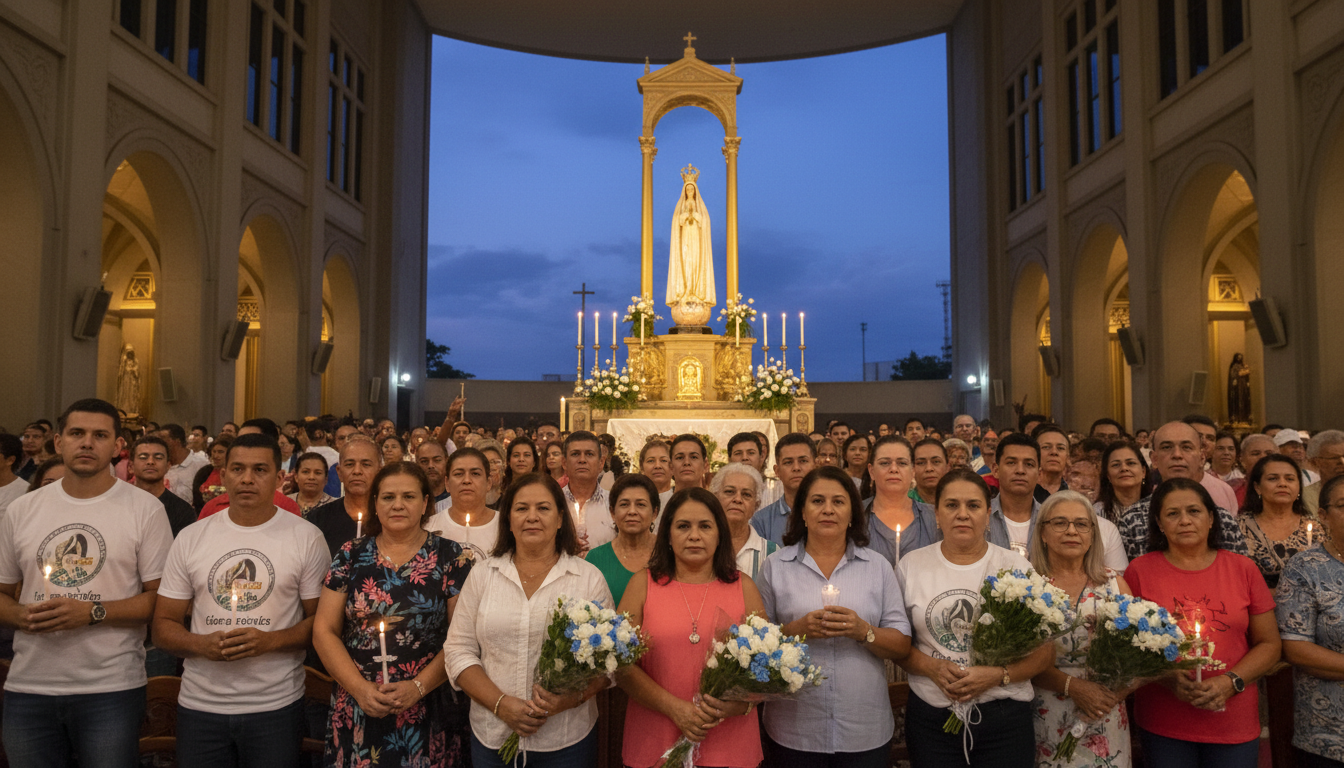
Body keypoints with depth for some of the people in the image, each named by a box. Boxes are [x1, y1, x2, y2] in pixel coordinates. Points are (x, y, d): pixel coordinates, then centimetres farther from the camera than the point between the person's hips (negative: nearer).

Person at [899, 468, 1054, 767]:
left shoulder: (1016, 567, 1)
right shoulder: (911, 565, 3)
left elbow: (1044, 650, 1)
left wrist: (997, 676, -14)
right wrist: (932, 668, -13)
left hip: (1004, 719, 0)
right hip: (930, 716, 1)